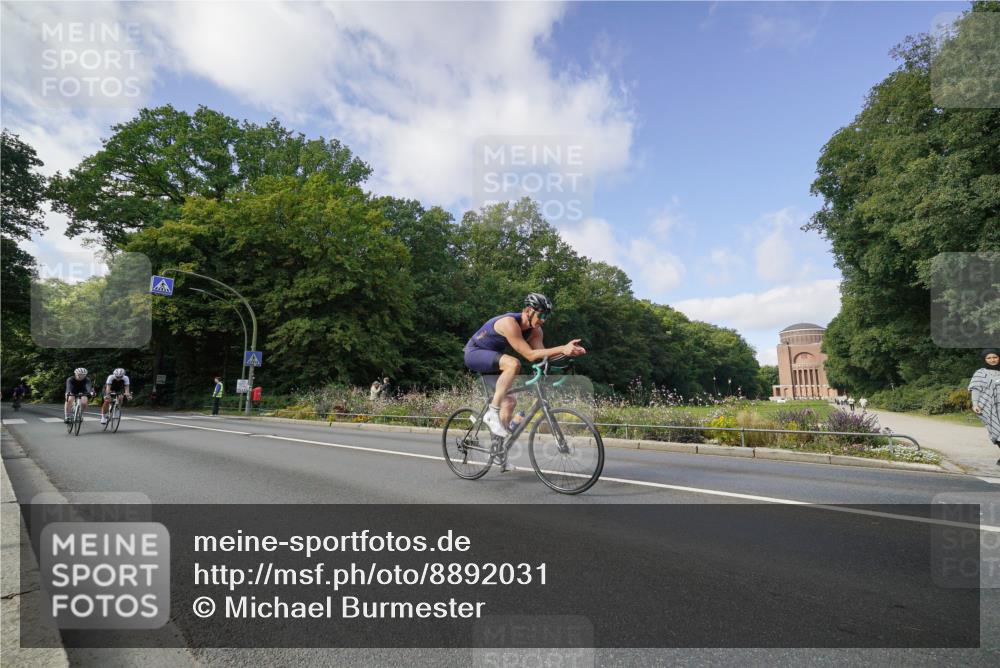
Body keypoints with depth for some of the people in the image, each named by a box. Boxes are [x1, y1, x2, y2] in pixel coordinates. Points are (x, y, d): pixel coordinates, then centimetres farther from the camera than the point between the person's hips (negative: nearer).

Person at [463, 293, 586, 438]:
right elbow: (530, 355, -35)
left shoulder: (535, 330, -5)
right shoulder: (509, 323, -31)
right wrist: (562, 349, -40)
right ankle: (493, 413, -27)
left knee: (509, 402, 3)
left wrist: (567, 349, -28)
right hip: (474, 353, -9)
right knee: (513, 364, -34)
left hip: (491, 358, 9)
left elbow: (542, 354, -14)